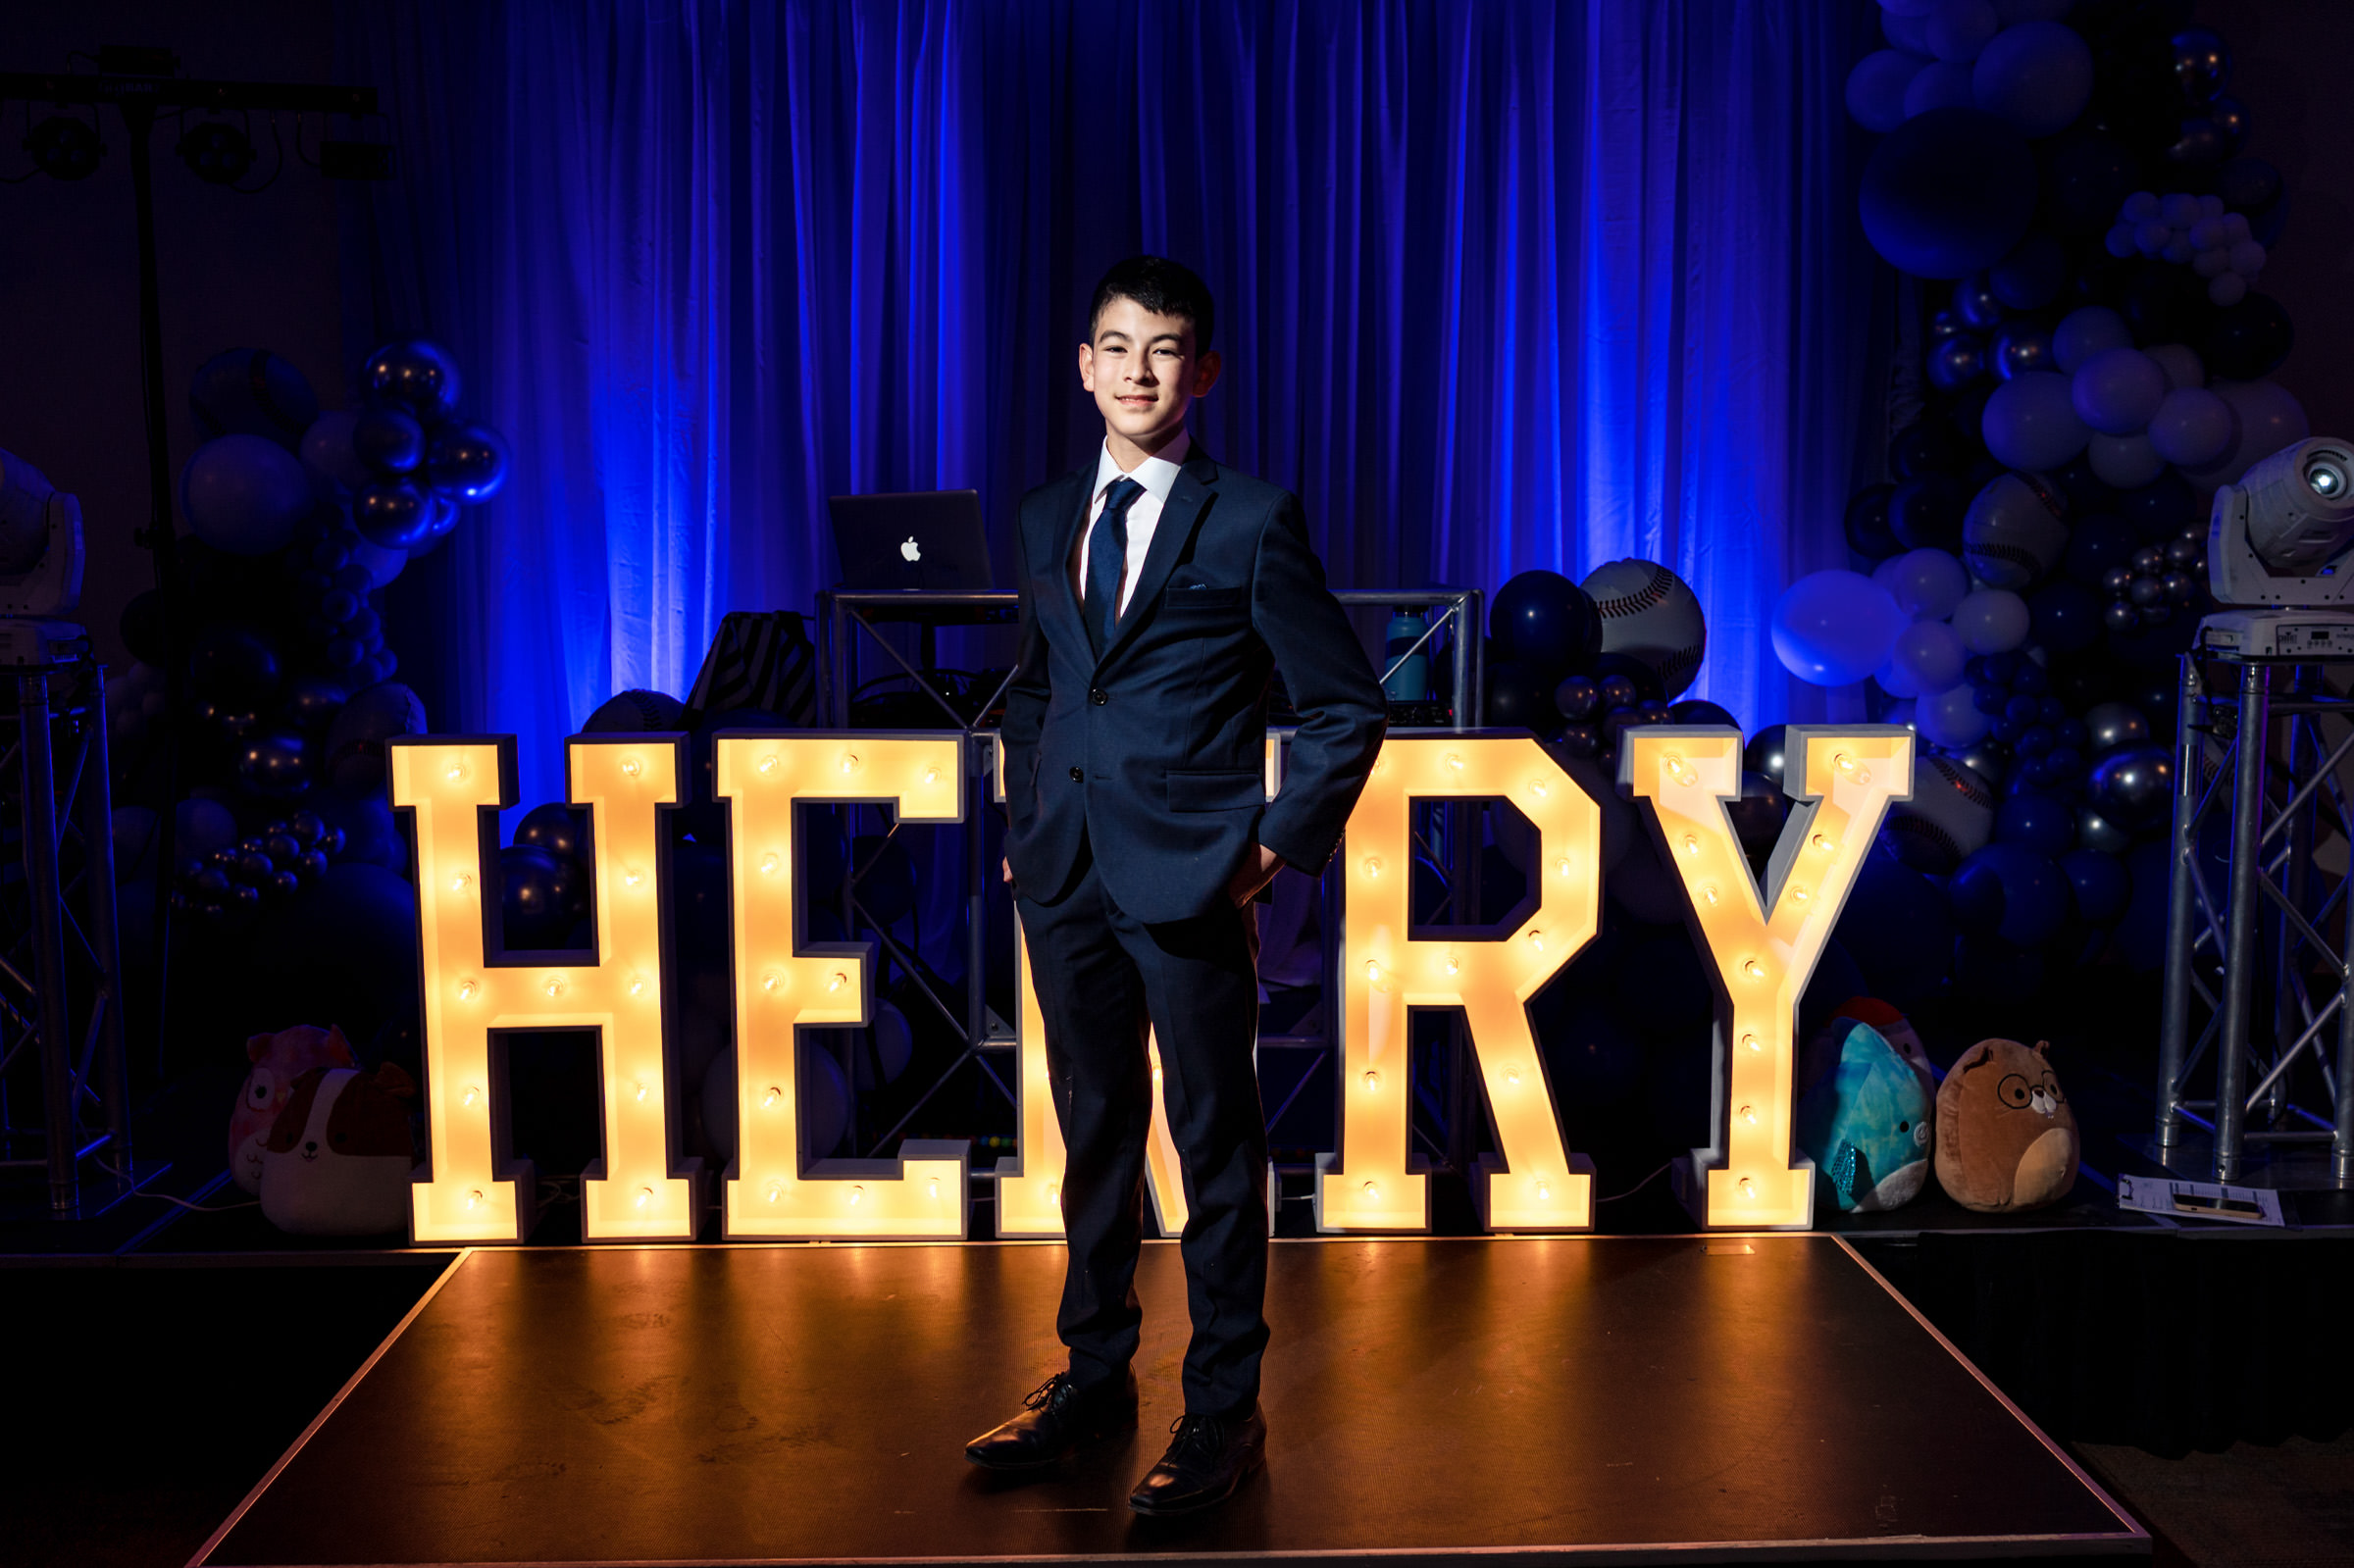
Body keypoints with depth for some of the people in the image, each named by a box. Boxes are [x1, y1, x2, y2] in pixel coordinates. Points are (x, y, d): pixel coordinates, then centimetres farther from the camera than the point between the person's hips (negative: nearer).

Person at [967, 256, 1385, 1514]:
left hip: (1191, 885, -5)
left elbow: (1347, 705, -2)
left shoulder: (1251, 523, -5)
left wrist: (1280, 846, -6)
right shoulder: (1048, 519, 12)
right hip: (1067, 880, 5)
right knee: (1094, 1131, 16)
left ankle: (1225, 1411, 18)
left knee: (1218, 1145, 4)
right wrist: (1025, 821, 16)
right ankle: (1095, 1374, 32)